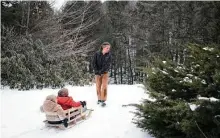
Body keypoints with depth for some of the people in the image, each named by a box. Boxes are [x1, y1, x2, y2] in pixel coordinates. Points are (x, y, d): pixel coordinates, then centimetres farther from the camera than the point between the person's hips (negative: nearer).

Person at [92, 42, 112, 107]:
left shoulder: (109, 55, -8)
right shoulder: (97, 54, -8)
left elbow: (108, 64, -13)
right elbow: (94, 63, -5)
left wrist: (101, 71, -21)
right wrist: (97, 71, -14)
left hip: (105, 73, -1)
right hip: (97, 73, 1)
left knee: (104, 87, -6)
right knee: (98, 87, 7)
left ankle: (103, 100, 0)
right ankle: (99, 99, 21)